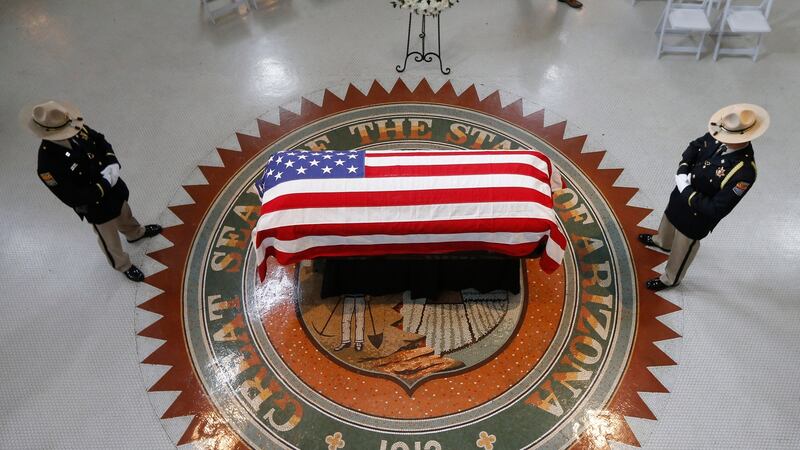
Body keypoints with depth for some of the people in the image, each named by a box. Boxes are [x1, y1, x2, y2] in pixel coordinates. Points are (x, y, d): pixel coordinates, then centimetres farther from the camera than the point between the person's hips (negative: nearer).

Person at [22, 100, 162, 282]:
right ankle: (123, 265, 51)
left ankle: (136, 233, 69)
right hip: (95, 206, -6)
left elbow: (100, 141, -1)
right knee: (110, 240, 22)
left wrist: (112, 163, -19)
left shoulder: (77, 130, -21)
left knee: (125, 215, 36)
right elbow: (73, 198, -30)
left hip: (114, 187, 6)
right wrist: (105, 185, -29)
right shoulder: (48, 165, -37)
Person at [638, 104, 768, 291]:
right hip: (682, 194, 6)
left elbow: (717, 210, -33)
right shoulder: (718, 139, -22)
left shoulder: (744, 172, -40)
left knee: (682, 247, 20)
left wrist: (688, 193, -28)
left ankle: (671, 279, 49)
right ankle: (662, 241, 71)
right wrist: (682, 169, -17)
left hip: (698, 214, -6)